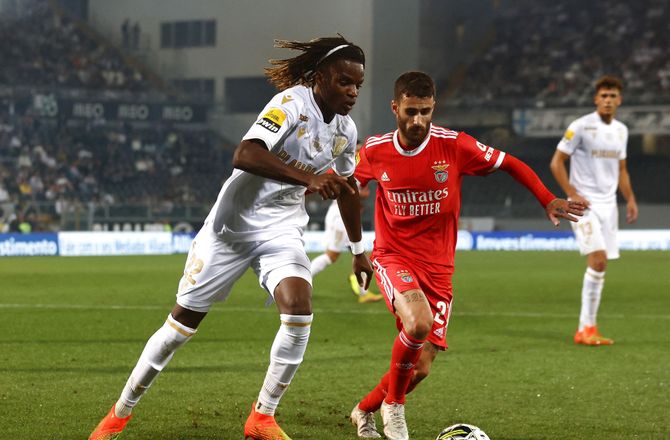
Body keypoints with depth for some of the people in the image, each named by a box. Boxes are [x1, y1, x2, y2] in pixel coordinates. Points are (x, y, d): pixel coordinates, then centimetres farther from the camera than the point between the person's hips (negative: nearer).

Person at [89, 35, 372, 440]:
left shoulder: (346, 131, 2)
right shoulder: (293, 103, -20)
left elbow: (347, 189, 21)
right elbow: (245, 155, -36)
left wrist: (359, 249, 27)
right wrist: (308, 177, -46)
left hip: (282, 231, 5)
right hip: (234, 223, -5)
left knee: (299, 310, -22)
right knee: (183, 322, 3)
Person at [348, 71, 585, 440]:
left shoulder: (454, 145, -9)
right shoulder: (375, 151, -6)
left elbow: (510, 164, 2)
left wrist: (548, 201, -6)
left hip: (437, 268, 2)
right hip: (393, 257, -2)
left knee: (421, 367, 1)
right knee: (419, 322, -33)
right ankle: (393, 406, -7)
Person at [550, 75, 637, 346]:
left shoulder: (621, 130, 12)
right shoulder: (580, 127, -8)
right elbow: (556, 163, -6)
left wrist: (630, 199, 11)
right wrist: (572, 194, -14)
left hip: (608, 204, 6)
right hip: (584, 203, -6)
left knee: (599, 266, 4)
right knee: (598, 260, -18)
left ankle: (585, 329, 10)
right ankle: (587, 327, -11)